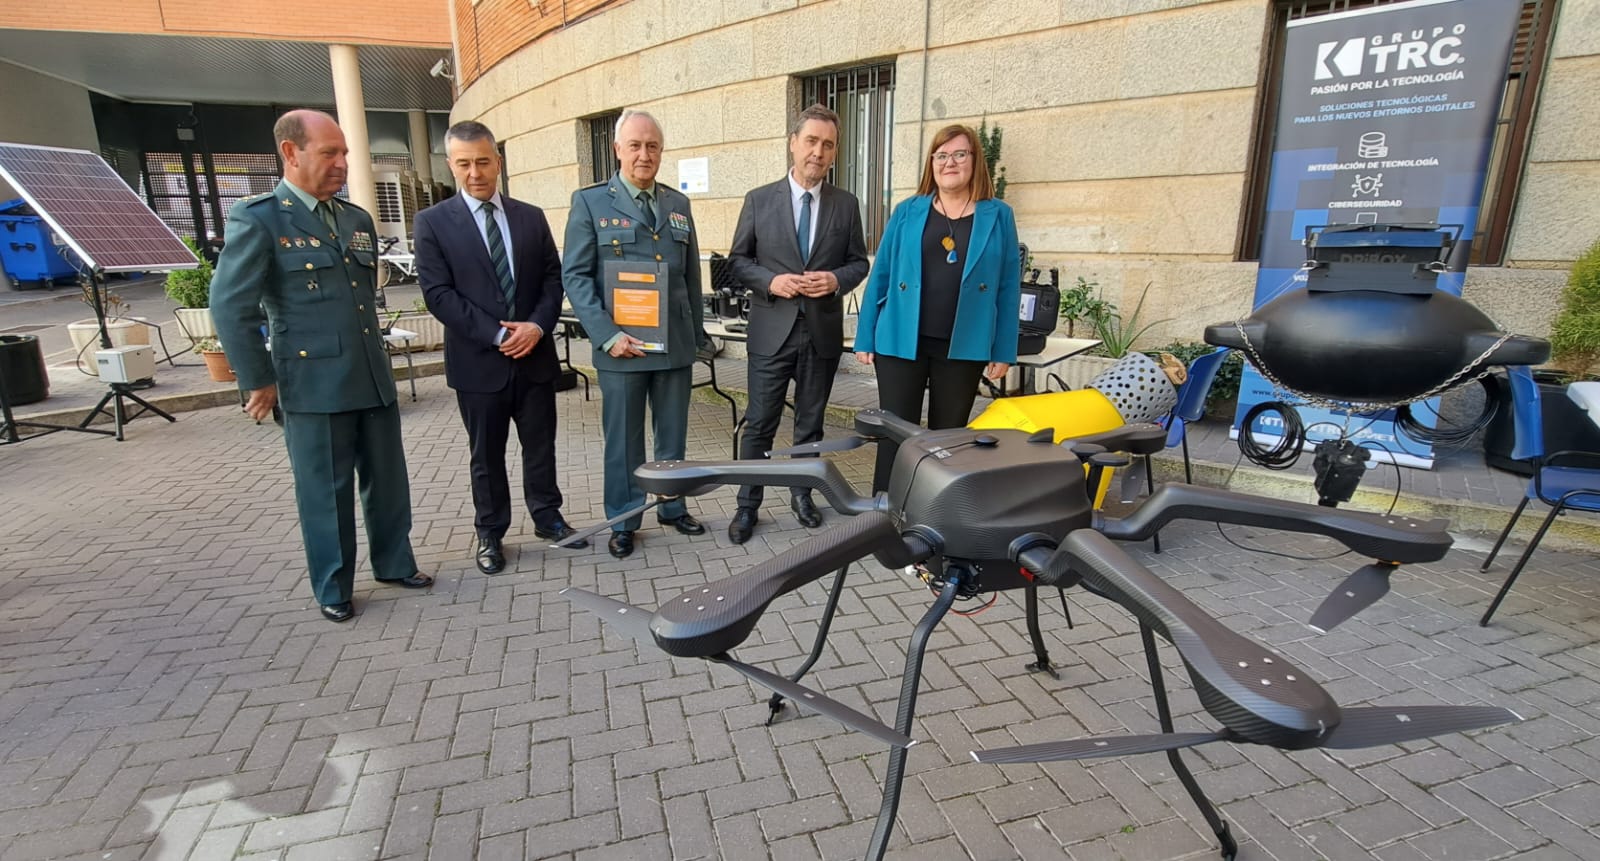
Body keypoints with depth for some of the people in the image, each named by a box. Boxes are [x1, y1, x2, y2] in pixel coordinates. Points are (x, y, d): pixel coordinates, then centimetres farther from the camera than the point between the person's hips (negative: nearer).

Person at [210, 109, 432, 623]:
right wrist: (258, 381, -6)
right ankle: (333, 589, 23)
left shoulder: (358, 219, 13)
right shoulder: (257, 219, -6)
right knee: (326, 492, 6)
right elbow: (230, 307, -8)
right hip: (312, 382, -5)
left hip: (374, 377, 6)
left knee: (388, 480, 13)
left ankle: (394, 564, 31)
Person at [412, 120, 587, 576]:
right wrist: (497, 335, -16)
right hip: (478, 361, -2)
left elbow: (553, 278, 5)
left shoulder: (531, 217, 8)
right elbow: (438, 294, -9)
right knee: (486, 455, 9)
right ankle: (490, 534, 24)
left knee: (541, 446, 12)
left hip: (535, 355, 3)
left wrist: (538, 324, -12)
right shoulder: (432, 222, -2)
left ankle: (548, 518, 29)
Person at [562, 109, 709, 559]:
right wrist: (608, 334, -15)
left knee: (673, 434, 14)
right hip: (621, 344, -4)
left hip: (676, 343, 4)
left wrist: (698, 333, 12)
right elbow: (575, 275, -6)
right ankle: (623, 521, 22)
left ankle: (672, 507, 31)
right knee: (623, 438, 7)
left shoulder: (678, 204, 13)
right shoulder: (590, 201, 0)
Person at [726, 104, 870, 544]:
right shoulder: (759, 199, 2)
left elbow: (859, 262, 9)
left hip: (823, 331, 2)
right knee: (759, 423, 2)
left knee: (811, 422, 13)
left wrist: (836, 279, -12)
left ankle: (802, 495, 31)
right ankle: (748, 506, 15)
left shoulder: (846, 204, 6)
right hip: (772, 330, -1)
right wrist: (771, 281, -14)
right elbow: (738, 260, 4)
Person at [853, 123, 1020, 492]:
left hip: (963, 348, 1)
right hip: (901, 342, 0)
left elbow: (1008, 287, 4)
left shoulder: (998, 216, 4)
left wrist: (1004, 351, 0)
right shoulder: (907, 212, 5)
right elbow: (880, 277, 5)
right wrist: (865, 338, 2)